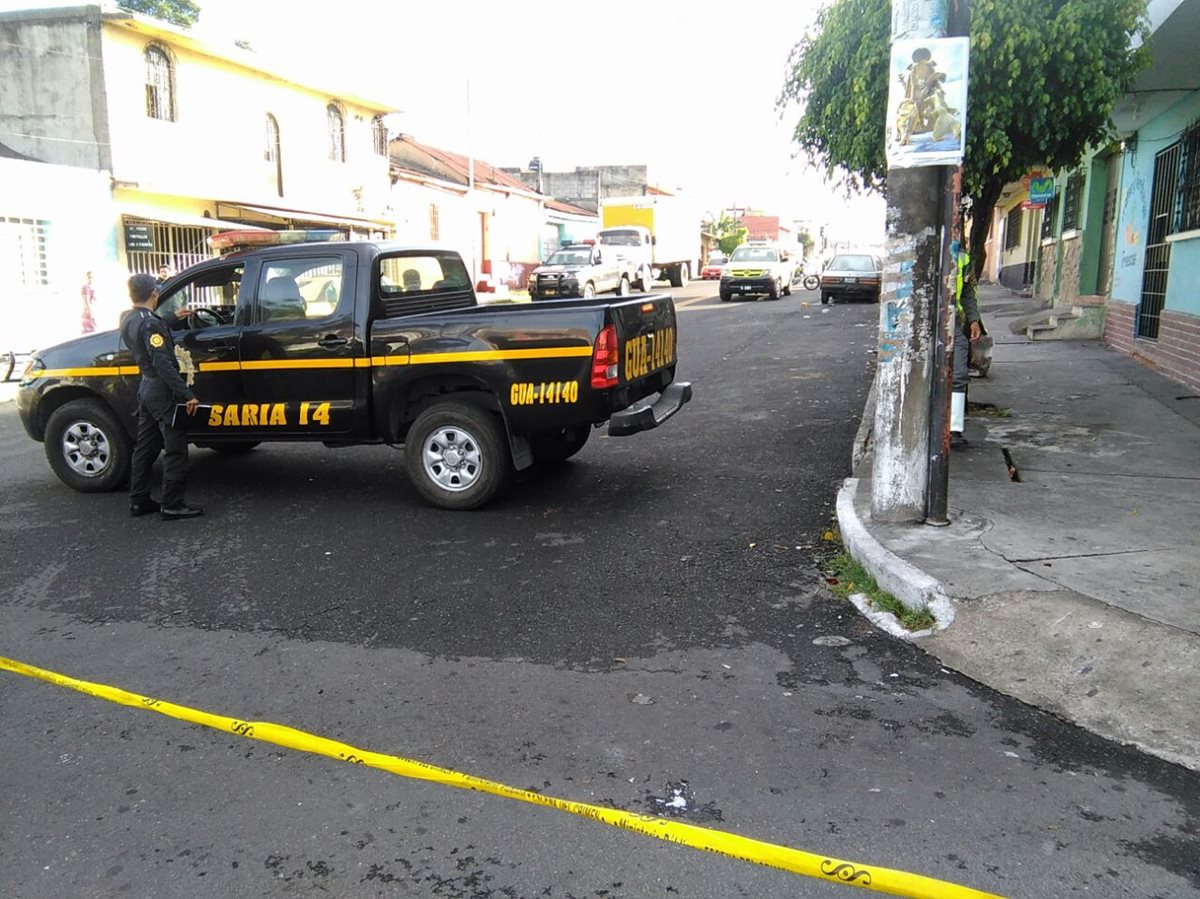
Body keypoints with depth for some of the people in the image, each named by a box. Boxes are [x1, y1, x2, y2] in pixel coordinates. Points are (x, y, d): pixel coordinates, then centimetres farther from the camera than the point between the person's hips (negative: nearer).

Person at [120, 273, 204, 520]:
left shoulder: (128, 320, 6)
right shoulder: (150, 324, -20)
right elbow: (163, 364, -25)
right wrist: (188, 394, -26)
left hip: (146, 388, 9)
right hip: (162, 391, -9)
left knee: (145, 447, 15)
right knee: (175, 450, -3)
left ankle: (139, 501, 22)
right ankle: (172, 505, -1)